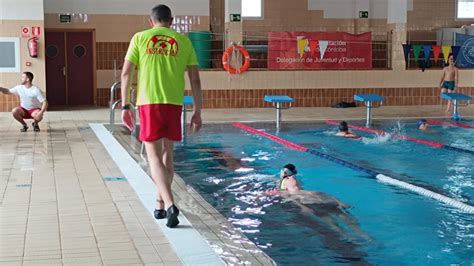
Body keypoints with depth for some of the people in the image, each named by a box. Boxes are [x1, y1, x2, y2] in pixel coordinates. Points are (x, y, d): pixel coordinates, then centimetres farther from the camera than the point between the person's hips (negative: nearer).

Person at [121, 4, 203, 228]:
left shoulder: (140, 38, 7)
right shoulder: (183, 41, 10)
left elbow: (126, 73, 1)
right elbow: (195, 80, 6)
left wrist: (125, 106, 6)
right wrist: (197, 112, 11)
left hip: (148, 102, -2)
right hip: (174, 102, 2)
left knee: (154, 155, -1)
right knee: (167, 152, 16)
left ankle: (169, 204, -18)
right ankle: (160, 204, 23)